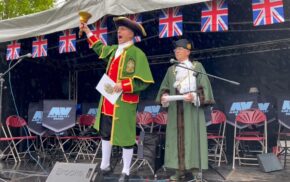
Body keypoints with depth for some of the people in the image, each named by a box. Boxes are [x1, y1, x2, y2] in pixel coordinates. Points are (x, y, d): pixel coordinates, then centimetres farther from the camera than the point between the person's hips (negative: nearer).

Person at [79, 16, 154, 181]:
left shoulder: (137, 54, -12)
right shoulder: (114, 50, 11)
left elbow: (144, 81, -17)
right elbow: (100, 48, 34)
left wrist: (123, 85, -25)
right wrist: (88, 31, 34)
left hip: (124, 103, -8)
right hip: (108, 101, 8)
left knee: (126, 137, 3)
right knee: (105, 133, 18)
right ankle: (105, 165, 36)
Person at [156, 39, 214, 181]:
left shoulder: (197, 66, 3)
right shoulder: (171, 70, 14)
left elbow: (204, 87, -3)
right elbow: (164, 88, 12)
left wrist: (194, 96, -19)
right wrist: (163, 97, -9)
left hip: (192, 109, -3)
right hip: (175, 109, 4)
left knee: (192, 137, -4)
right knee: (177, 137, 1)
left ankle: (195, 169, 1)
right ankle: (179, 169, 6)